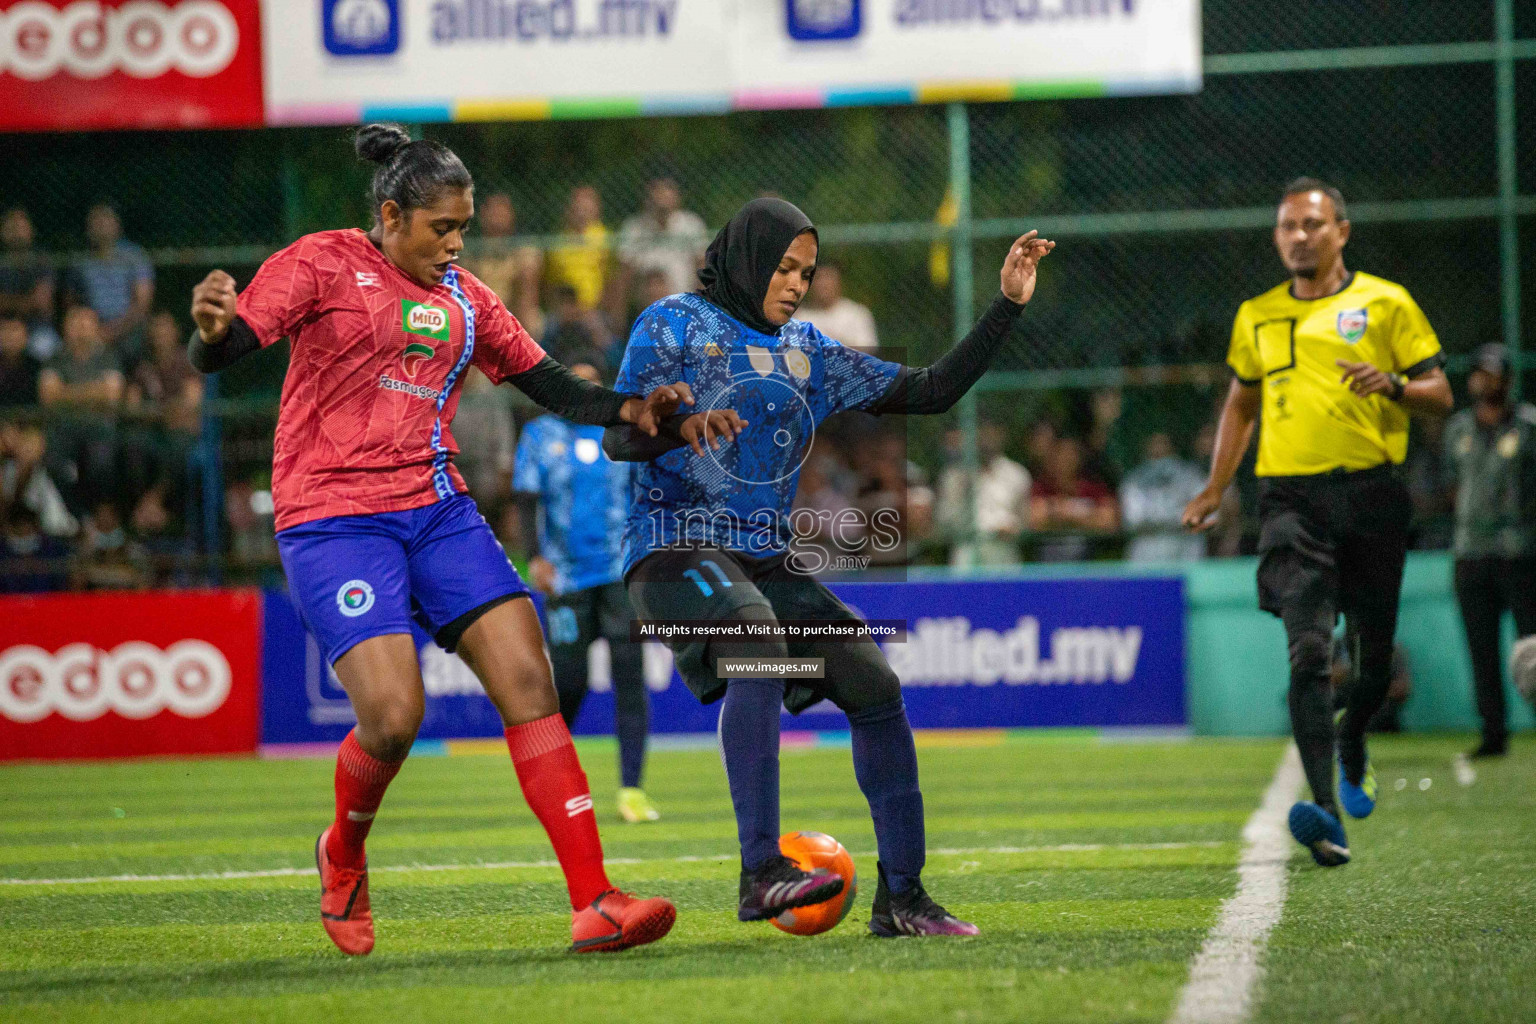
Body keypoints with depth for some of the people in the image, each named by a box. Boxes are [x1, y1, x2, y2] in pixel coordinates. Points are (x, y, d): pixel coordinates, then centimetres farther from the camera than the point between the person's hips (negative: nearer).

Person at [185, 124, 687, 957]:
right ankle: (343, 855, 15)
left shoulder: (462, 297, 15)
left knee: (527, 681, -10)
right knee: (393, 714, -20)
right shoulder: (323, 264, -2)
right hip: (334, 518, -6)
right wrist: (213, 328, -35)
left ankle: (593, 905, -12)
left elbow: (551, 387, 17)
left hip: (438, 511, 6)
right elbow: (219, 354, -11)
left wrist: (629, 410, -2)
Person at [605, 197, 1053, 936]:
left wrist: (1006, 306, 10)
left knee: (875, 686, -8)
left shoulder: (807, 352, 18)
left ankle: (901, 896, 0)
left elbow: (930, 392, 17)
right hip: (678, 548, -6)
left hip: (768, 562, 6)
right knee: (759, 651, -35)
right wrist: (682, 424, -30)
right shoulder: (676, 324, 2)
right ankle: (761, 871, -38)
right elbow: (617, 438, -9)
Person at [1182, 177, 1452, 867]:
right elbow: (1241, 404, 28)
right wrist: (1215, 488, 19)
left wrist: (1394, 384, -17)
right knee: (1309, 649, -16)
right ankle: (1324, 812, -25)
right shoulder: (1257, 317, 15)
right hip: (1291, 498, 1)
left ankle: (1352, 745, 42)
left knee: (1376, 650, 7)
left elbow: (1440, 395, 4)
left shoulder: (1385, 303, 5)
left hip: (1371, 493, 0)